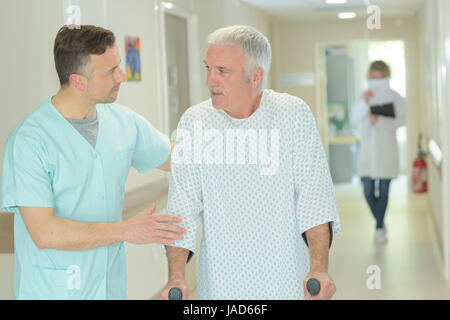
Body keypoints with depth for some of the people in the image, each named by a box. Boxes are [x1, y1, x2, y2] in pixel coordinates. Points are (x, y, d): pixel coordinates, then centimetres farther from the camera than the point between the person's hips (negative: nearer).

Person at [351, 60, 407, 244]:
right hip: (368, 148, 2)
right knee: (368, 191, 0)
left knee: (383, 190, -2)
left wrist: (380, 120, -22)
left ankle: (379, 228, 9)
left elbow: (401, 120, -9)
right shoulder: (366, 97, 8)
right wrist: (364, 102, -20)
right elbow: (355, 118, -5)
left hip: (387, 148, -2)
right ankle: (380, 222, 23)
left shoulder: (395, 98, 3)